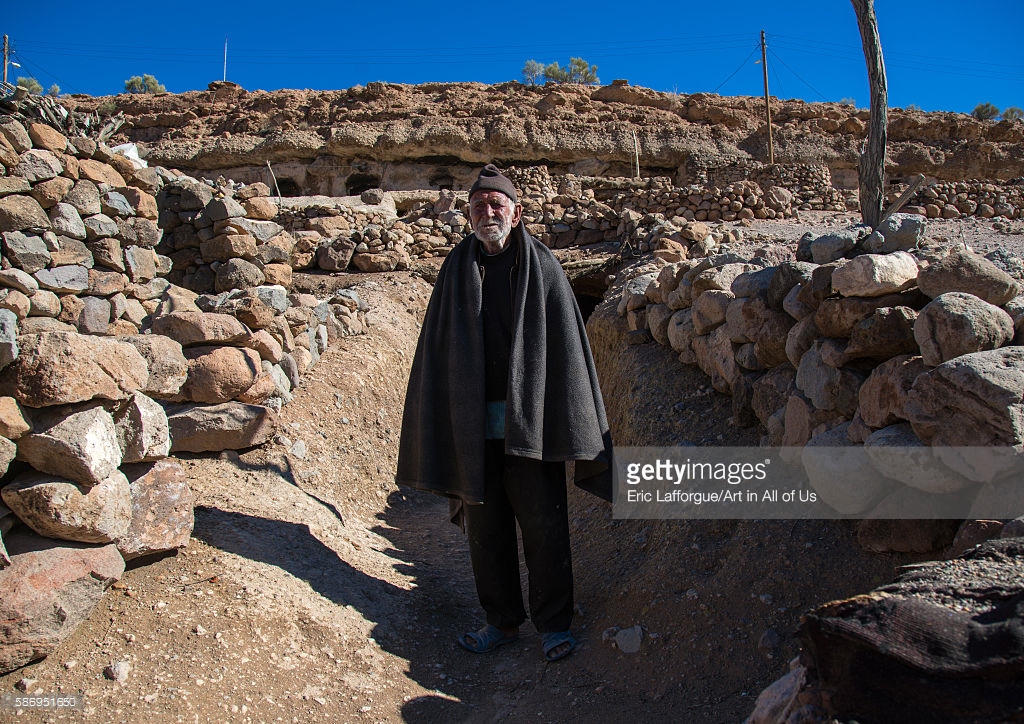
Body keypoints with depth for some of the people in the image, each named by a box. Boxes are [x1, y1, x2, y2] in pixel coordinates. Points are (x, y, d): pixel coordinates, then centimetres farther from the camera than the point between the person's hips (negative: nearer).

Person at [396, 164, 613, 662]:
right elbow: (437, 349, 8)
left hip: (527, 422, -2)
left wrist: (570, 425, -7)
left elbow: (567, 346, -1)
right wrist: (438, 431, 3)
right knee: (484, 526, 11)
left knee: (543, 525, 1)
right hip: (471, 421, 3)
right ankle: (502, 620, 27)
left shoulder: (542, 268, 1)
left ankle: (553, 624, 18)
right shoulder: (456, 269, 8)